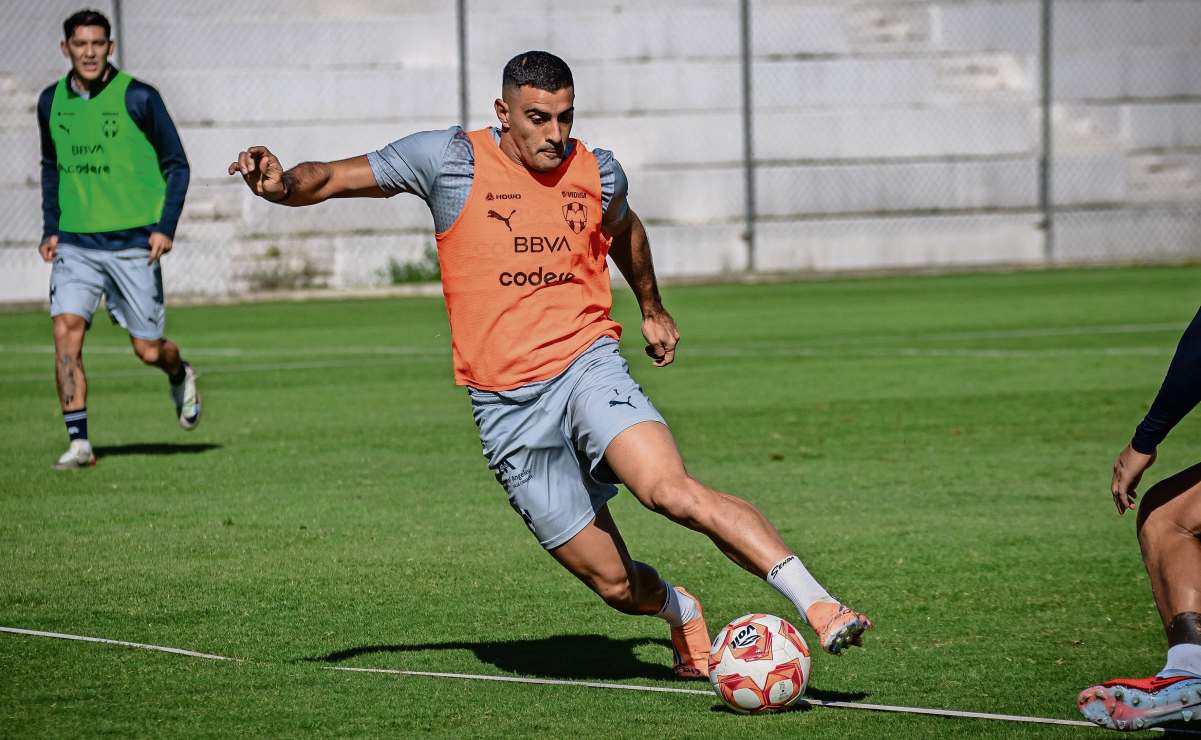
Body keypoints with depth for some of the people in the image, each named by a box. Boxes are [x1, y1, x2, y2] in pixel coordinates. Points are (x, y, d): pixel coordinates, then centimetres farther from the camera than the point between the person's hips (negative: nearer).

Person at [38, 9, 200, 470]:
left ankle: (180, 377, 39)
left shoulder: (138, 98, -7)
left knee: (148, 350, 2)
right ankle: (78, 443, -12)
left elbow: (176, 166, 0)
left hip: (133, 243, -3)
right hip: (74, 243, 3)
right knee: (66, 331, -16)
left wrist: (165, 227, -11)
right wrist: (50, 229, 10)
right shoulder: (52, 102, 5)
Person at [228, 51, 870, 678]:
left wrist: (652, 309, 44)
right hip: (505, 408, 0)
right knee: (615, 584, -1)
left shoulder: (597, 172, 7)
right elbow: (334, 178, 1)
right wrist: (283, 183, -20)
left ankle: (818, 605, -34)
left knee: (671, 489, -30)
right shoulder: (450, 161, -2)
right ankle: (680, 611, 34)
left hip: (587, 366, 0)